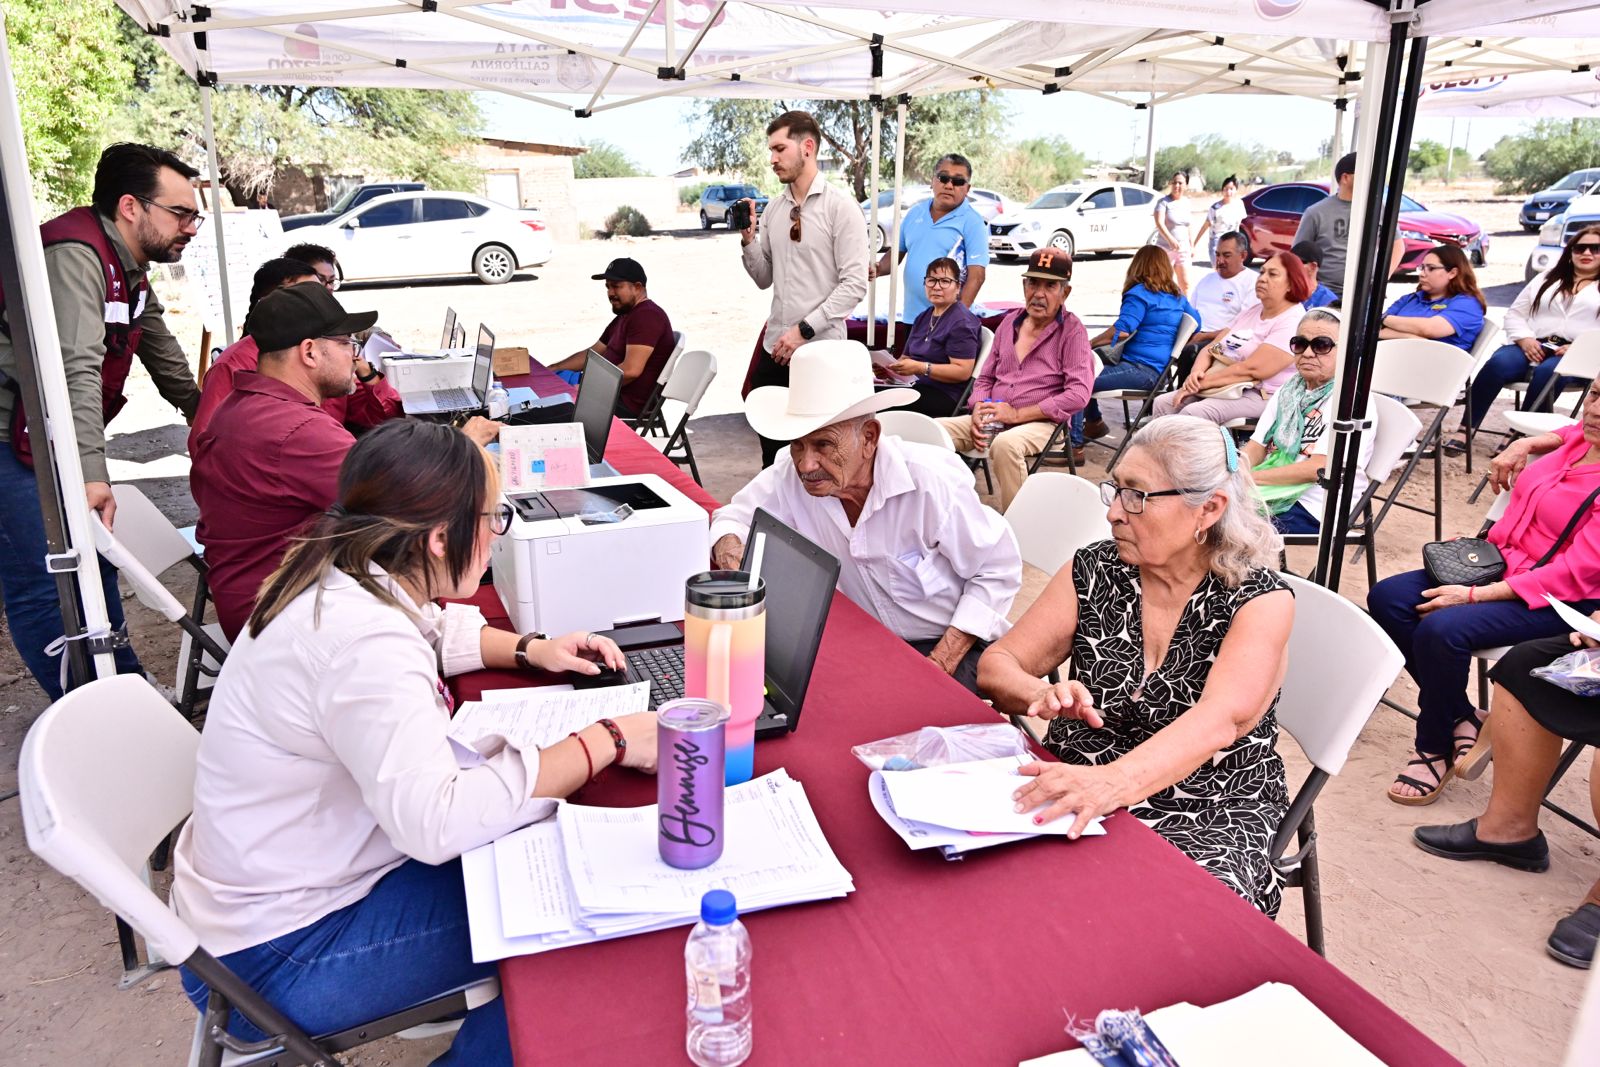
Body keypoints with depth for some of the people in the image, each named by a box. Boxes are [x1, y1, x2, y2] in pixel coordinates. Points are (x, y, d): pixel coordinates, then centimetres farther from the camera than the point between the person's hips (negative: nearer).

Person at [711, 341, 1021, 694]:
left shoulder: (933, 482, -24)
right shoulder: (792, 476, -12)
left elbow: (998, 572, -14)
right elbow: (735, 517, 5)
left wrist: (939, 666, -20)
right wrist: (732, 556, -21)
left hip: (948, 645, -4)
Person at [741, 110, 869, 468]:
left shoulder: (839, 205, -7)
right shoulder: (773, 208, 10)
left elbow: (854, 284, -13)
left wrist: (804, 329, -16)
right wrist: (749, 239, -1)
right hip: (774, 348, 5)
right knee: (772, 452, 11)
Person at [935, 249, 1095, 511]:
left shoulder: (1072, 331, -1)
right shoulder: (1010, 322, 17)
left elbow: (1078, 394, -13)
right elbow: (985, 378, 22)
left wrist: (1017, 414, -16)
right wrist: (978, 412, -1)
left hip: (1041, 423, -6)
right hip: (993, 419, 6)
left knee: (1005, 444, -39)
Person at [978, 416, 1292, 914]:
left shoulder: (1260, 601, -8)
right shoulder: (1094, 572, 2)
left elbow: (1220, 720, -26)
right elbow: (996, 665, 0)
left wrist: (1113, 781, -45)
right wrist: (1042, 695, -24)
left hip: (1211, 815, -2)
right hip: (1077, 792, 3)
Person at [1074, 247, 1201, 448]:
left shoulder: (1140, 293, -8)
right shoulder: (1178, 296, 16)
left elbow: (1121, 331, -19)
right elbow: (1195, 322, 31)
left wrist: (1089, 344, -11)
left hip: (1141, 370, -10)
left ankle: (1074, 444, -28)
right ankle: (1094, 422, 29)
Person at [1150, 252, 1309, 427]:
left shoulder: (1293, 322, -12)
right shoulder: (1251, 311, 17)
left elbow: (1251, 369, -21)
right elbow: (1211, 349, 12)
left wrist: (1202, 382, -17)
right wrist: (1196, 373, -10)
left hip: (1260, 396, -9)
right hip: (1224, 388, 9)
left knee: (1192, 413, -31)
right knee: (1163, 403, -7)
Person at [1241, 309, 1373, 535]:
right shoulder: (1289, 390, 16)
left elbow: (1319, 469, -16)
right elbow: (1257, 445, 11)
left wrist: (1250, 477, -18)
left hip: (1312, 508, -7)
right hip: (1270, 489, 7)